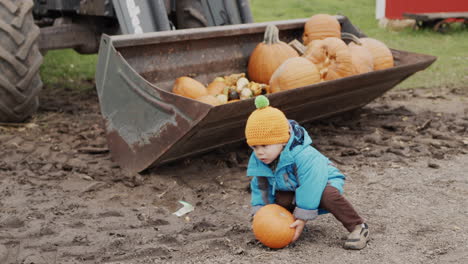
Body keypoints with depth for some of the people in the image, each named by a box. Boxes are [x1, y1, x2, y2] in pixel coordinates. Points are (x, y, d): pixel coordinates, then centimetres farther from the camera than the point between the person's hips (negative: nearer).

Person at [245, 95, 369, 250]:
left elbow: (310, 187, -35)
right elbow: (259, 187, -3)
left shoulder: (303, 156, -38)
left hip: (323, 182, -5)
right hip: (291, 189, 5)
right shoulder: (257, 161, -16)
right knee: (281, 200, -28)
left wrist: (302, 217, -32)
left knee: (328, 196, -38)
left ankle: (358, 227, -21)